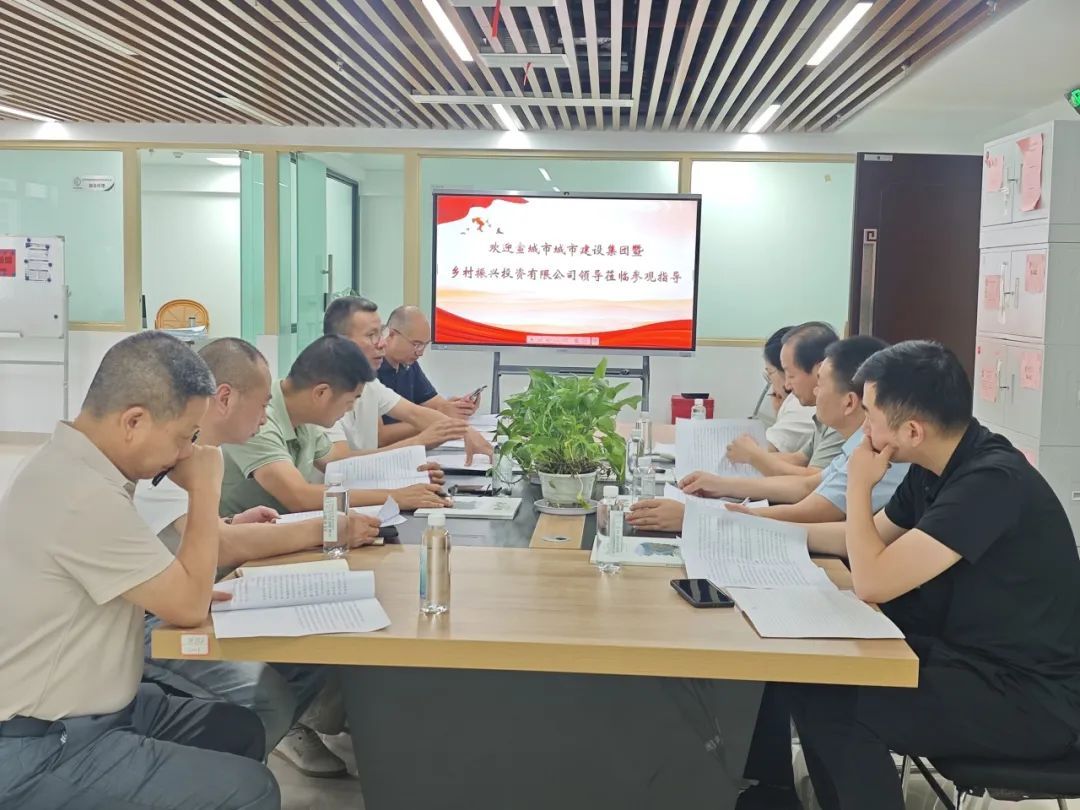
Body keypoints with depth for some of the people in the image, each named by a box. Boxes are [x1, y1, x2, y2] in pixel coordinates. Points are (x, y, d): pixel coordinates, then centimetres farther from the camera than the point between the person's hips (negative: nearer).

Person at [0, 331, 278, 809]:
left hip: (87, 710, 10)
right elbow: (188, 606, -20)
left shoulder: (70, 465, 4)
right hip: (43, 751, -10)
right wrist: (205, 490, -12)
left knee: (242, 730, 13)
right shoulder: (84, 496, -28)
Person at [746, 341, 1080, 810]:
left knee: (834, 705, -19)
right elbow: (871, 540, 19)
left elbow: (873, 581, -27)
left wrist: (858, 485, -13)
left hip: (1031, 698, -9)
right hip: (973, 657, 9)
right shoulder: (936, 468, 2)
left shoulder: (991, 480, -26)